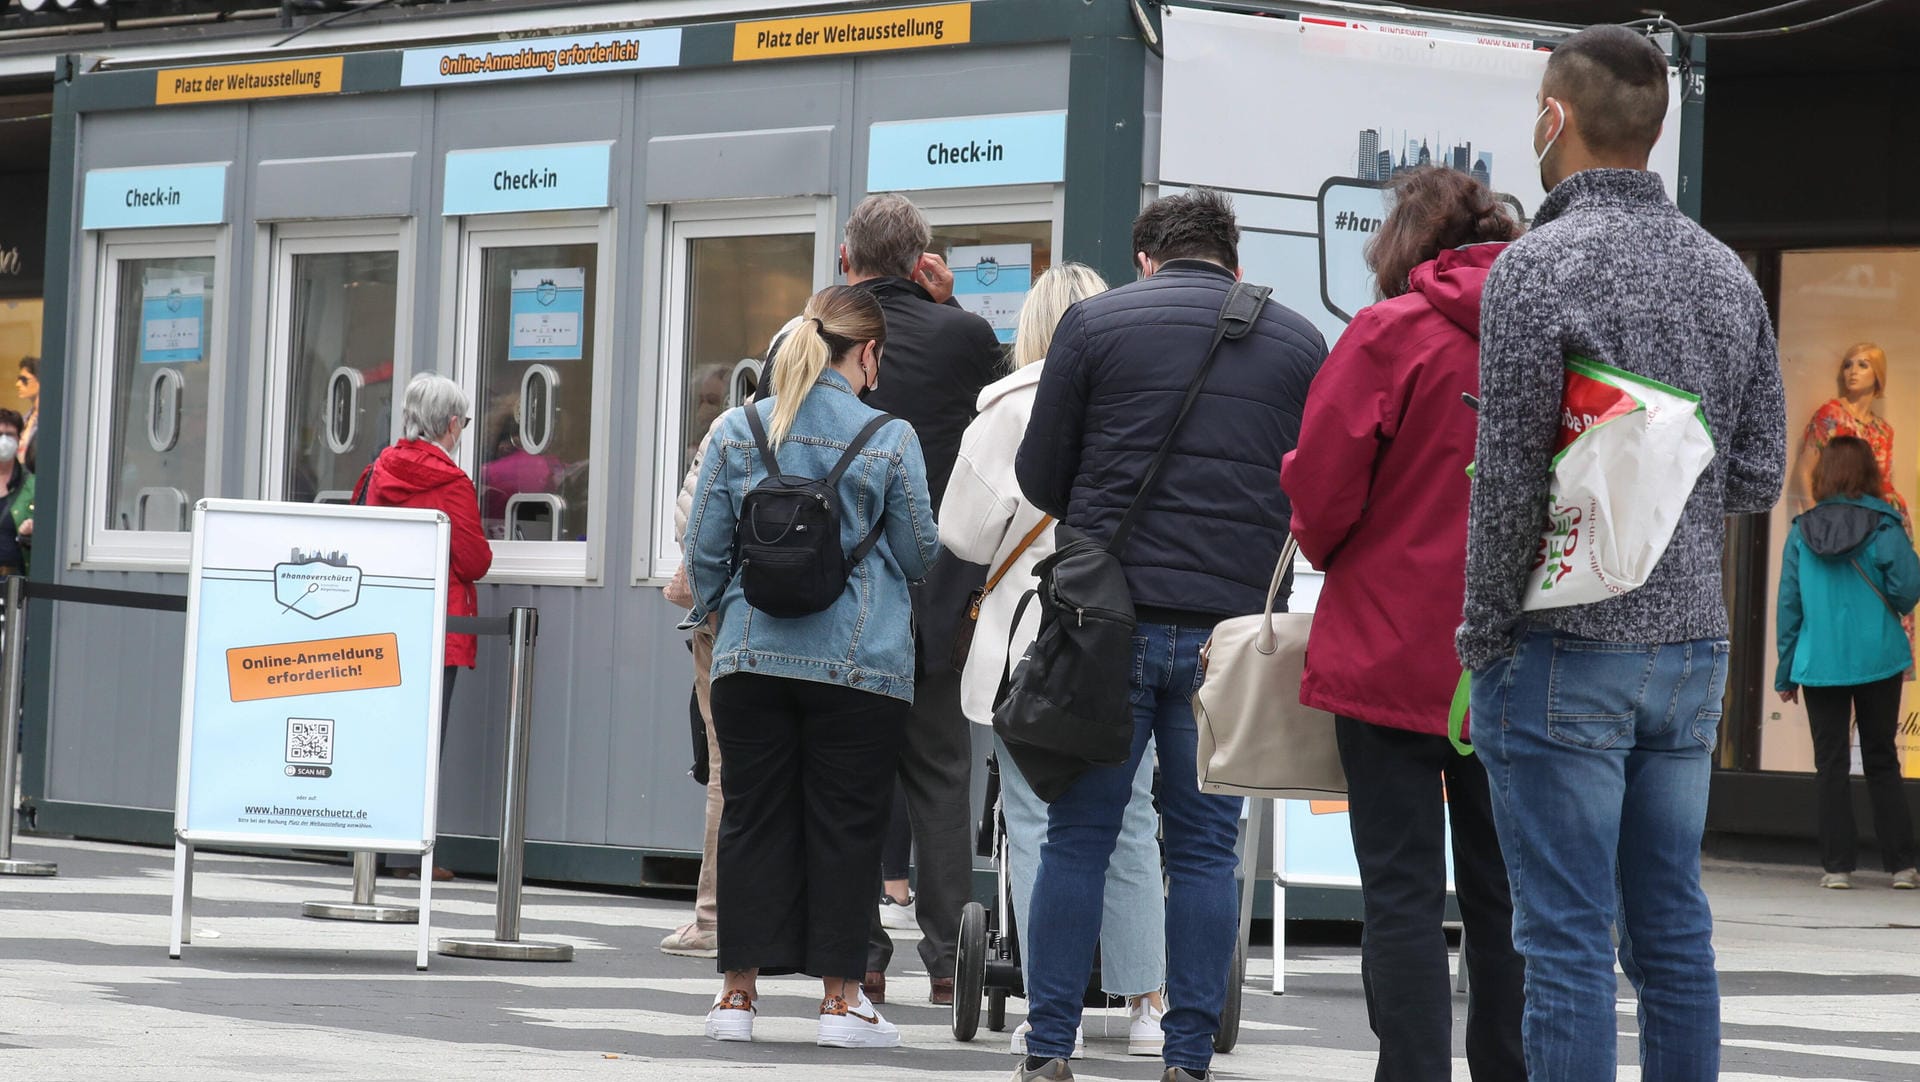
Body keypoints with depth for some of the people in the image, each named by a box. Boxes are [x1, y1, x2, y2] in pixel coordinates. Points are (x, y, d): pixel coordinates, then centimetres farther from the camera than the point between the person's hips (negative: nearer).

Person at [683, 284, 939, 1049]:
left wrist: (716, 614, 25)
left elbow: (703, 549, 7)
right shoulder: (890, 439, -4)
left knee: (751, 819, 7)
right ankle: (840, 995, 5)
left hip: (753, 657, 3)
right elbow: (920, 554, 3)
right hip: (860, 663, -2)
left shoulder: (738, 432, 3)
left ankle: (739, 991, 8)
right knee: (845, 825, 3)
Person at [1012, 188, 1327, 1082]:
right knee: (1204, 848, 7)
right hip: (1236, 624, 1)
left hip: (1113, 613, -1)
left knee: (1078, 837, 5)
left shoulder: (1095, 322, 3)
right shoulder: (1299, 343, 9)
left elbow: (1039, 477, 6)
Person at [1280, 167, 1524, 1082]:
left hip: (1397, 653, -4)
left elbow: (1321, 491, -8)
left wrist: (1325, 549, 13)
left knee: (1402, 889, 0)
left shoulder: (1392, 333, -10)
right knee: (1501, 890, 13)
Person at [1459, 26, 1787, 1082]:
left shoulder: (1540, 265, -12)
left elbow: (1509, 480, -14)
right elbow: (1759, 476, 11)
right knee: (1673, 932, 11)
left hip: (1568, 649, -6)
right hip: (1691, 642, 6)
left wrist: (1482, 639, -6)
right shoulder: (1728, 274, 9)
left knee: (1567, 940, -3)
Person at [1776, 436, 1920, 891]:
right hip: (1878, 661, 0)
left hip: (1819, 664, 1)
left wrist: (1786, 671, 10)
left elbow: (1789, 604, 3)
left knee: (1832, 766, 6)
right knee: (1882, 763, 10)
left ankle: (1838, 866, 3)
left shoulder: (1802, 531, 0)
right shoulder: (1883, 525, -6)